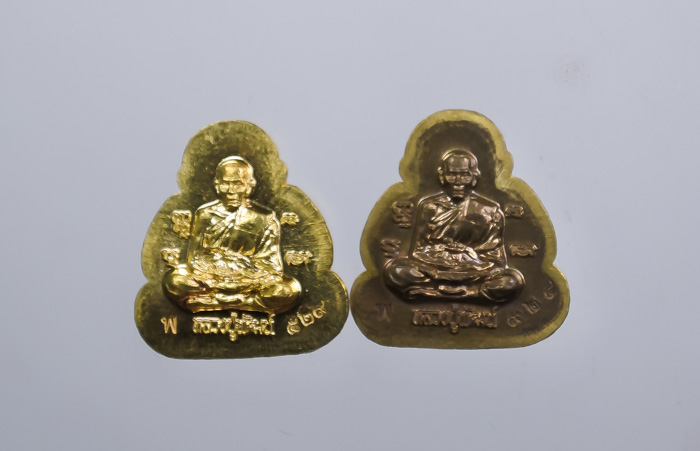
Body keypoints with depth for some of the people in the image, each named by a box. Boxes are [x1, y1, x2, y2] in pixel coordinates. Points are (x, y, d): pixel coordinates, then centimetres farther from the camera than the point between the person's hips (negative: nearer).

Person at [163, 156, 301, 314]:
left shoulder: (264, 218, 4)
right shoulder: (205, 214, 7)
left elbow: (271, 266, -1)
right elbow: (194, 260, 2)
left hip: (250, 281, 0)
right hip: (210, 277, 0)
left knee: (289, 289, -29)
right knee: (173, 279, -29)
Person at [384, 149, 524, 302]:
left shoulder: (490, 210, 8)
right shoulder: (429, 207, 9)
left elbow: (495, 259, 6)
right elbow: (417, 252, 5)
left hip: (476, 274, 0)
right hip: (434, 271, 0)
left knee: (513, 281, -29)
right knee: (394, 270, -27)